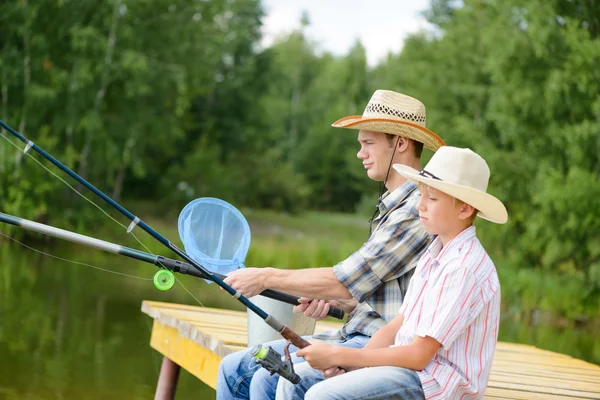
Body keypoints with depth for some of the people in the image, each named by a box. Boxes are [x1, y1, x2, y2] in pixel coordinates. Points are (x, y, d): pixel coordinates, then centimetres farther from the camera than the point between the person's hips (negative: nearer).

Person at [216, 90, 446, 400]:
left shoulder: (419, 210, -16)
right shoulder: (393, 206, 18)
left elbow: (347, 281, -18)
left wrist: (267, 278, -9)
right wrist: (329, 301, 4)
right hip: (354, 336, 10)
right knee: (234, 370, 3)